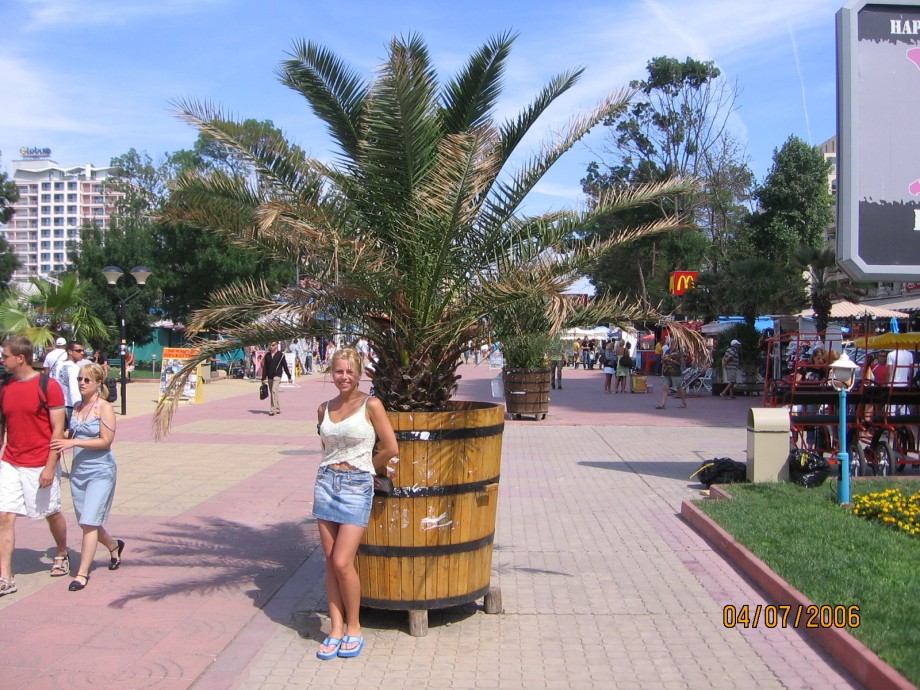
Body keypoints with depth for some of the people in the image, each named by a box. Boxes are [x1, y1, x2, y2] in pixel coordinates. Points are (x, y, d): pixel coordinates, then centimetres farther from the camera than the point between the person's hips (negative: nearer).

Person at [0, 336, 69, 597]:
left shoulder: (48, 386, -11)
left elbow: (58, 429, -12)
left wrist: (50, 466, -16)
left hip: (41, 465, -5)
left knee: (51, 513, 12)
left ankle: (61, 555, 36)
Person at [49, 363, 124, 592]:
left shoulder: (104, 408, -10)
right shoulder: (77, 407, 9)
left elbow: (106, 441, -16)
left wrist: (73, 443, -21)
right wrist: (63, 443, 0)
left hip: (100, 472, -7)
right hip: (78, 471, 7)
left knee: (89, 522, -9)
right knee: (86, 523, 14)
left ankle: (82, 573, -1)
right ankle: (114, 546, 40)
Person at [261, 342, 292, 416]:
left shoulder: (280, 355, -2)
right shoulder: (267, 355, 8)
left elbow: (285, 366, 1)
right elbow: (264, 367, 10)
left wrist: (289, 376, 3)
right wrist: (263, 378, 7)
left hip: (277, 376, -5)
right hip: (269, 377, 5)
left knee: (274, 391, -18)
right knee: (272, 393, 10)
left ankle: (273, 410, -18)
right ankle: (278, 409, 23)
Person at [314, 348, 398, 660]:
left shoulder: (371, 405, -6)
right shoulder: (324, 409, 9)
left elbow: (391, 449, -5)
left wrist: (363, 468, 6)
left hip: (357, 485, -5)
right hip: (326, 482, 5)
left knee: (342, 562, -9)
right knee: (330, 561, 5)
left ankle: (353, 627, 10)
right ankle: (336, 628, 14)